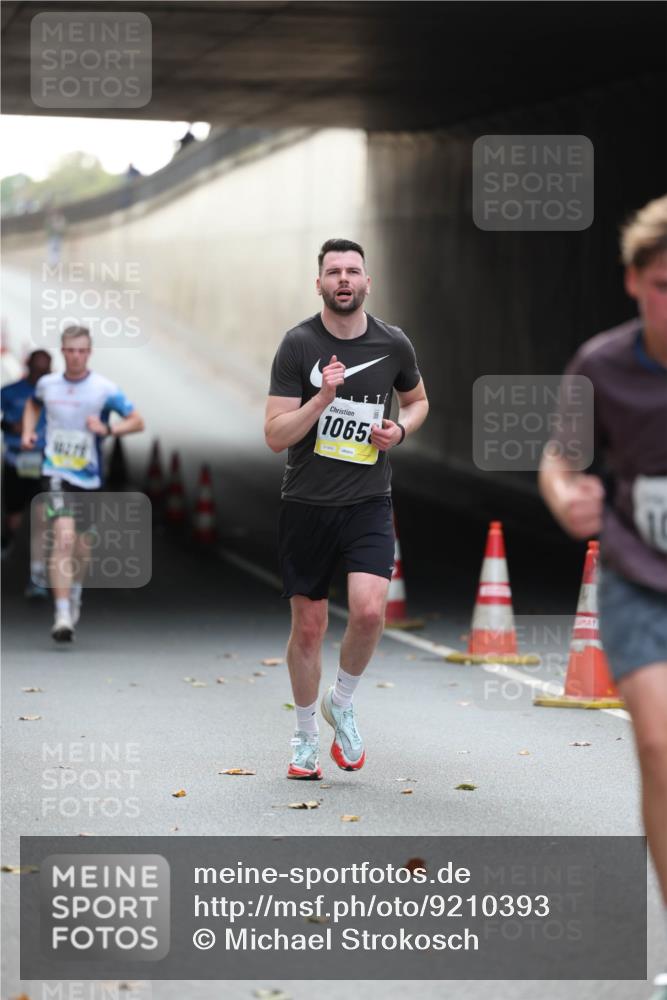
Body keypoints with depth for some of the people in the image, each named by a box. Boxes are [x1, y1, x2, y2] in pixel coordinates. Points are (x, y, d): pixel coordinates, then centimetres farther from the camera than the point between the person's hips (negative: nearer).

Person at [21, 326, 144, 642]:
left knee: (82, 544, 14)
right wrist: (28, 431, 9)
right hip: (56, 472, -1)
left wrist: (107, 429, -20)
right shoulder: (47, 384, 2)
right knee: (64, 535, -20)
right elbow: (33, 404, 26)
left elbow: (137, 422, -3)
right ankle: (63, 615, -23)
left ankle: (75, 591, 47)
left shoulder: (104, 389, -6)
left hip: (88, 476, 1)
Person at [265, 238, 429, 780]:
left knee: (369, 610, -19)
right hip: (307, 505, -1)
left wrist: (400, 429, 1)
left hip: (369, 501, 1)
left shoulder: (394, 344, 1)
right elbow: (275, 436, -10)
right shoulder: (298, 344, -7)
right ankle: (306, 736, 26)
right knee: (309, 627, 6)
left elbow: (418, 399, 22)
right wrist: (323, 397, -23)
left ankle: (342, 702, 9)